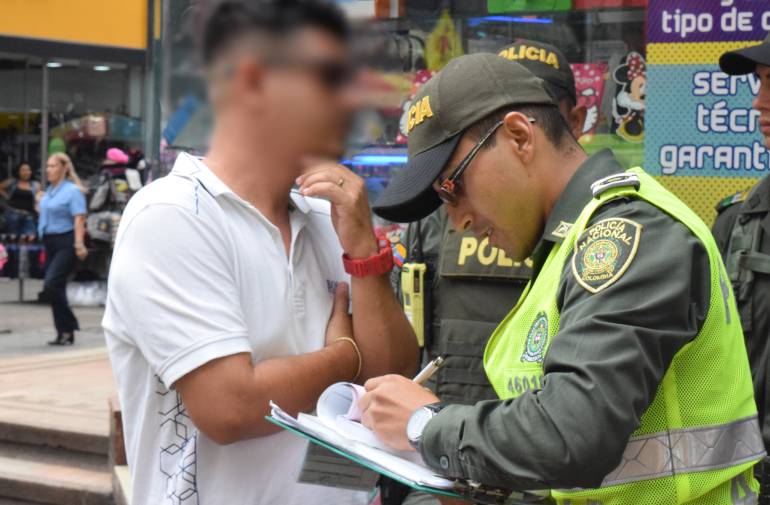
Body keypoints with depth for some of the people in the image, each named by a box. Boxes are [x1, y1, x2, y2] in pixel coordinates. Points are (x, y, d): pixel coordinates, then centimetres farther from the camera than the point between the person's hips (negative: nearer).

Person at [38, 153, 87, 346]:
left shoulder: (72, 191, -9)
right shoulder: (48, 191, 13)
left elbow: (79, 219, -18)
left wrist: (79, 244, -27)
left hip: (66, 244, -8)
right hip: (50, 242, 8)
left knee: (51, 284, -18)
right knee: (55, 288, 8)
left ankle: (68, 329, -9)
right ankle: (63, 331, 14)